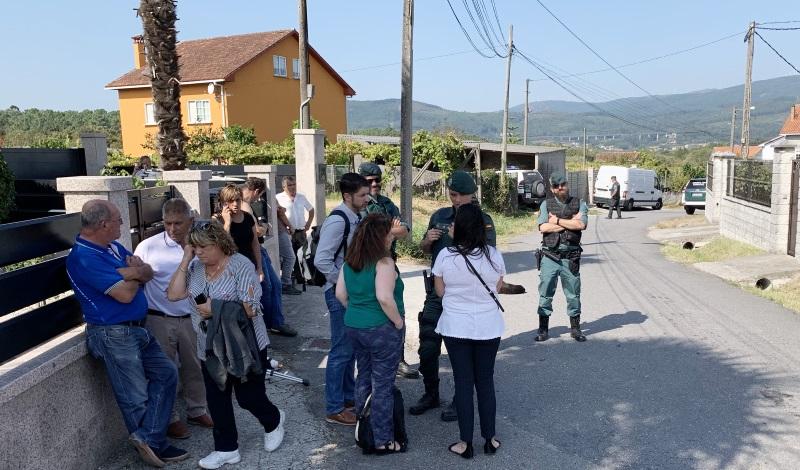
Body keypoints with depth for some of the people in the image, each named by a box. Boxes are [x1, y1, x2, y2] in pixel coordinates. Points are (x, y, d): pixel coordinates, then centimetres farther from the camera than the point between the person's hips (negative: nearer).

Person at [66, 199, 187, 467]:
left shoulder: (113, 247, 8)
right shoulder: (84, 258, -20)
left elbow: (148, 272, 7)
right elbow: (125, 294, -23)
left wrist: (134, 271, -16)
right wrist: (136, 273, -2)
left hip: (138, 329, 9)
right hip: (115, 334, -9)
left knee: (166, 373, 10)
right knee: (136, 397, 2)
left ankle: (147, 440, 11)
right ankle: (153, 444, 19)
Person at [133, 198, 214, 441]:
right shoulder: (148, 247, -10)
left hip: (190, 319, 3)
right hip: (160, 320, -3)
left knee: (194, 368, 16)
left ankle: (197, 411, 34)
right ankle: (170, 419, 25)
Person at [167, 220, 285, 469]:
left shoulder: (241, 265, -15)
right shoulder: (196, 267, 3)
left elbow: (250, 308, -20)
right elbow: (174, 294, -8)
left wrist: (215, 309, -22)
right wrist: (185, 260, -11)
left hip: (244, 347, -5)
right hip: (211, 349, 5)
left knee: (248, 397, 6)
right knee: (216, 400, 10)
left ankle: (274, 421, 36)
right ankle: (226, 448, 27)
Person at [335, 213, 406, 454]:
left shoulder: (350, 261, 4)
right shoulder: (383, 262, -19)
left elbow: (340, 294, 7)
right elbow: (384, 298, -29)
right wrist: (399, 322, -16)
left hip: (354, 326, 7)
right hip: (381, 330, -7)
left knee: (364, 378, 21)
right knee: (383, 385, 5)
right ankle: (383, 441, 16)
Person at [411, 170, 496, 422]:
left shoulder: (482, 220, -5)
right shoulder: (439, 216, 8)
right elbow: (425, 249, 19)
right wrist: (428, 240, -3)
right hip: (437, 291, 4)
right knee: (427, 347, 11)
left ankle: (459, 401, 24)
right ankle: (431, 395, 31)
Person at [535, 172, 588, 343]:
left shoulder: (579, 204, 5)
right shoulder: (546, 204, 5)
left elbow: (581, 225, -13)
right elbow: (543, 227, -10)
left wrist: (557, 221, -10)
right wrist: (570, 222, -9)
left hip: (571, 257, 0)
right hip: (550, 256, 0)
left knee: (573, 294, 8)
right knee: (545, 293, 4)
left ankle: (575, 328, 22)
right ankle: (543, 329, 14)